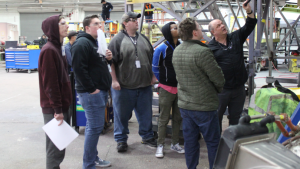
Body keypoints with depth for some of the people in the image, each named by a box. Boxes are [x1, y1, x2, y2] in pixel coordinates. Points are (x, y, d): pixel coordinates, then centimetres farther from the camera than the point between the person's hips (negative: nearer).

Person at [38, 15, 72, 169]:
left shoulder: (56, 48, 13)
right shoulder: (49, 50, -17)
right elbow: (50, 83, -20)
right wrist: (57, 109, -19)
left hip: (59, 105, 9)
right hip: (53, 108, -9)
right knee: (55, 146, 0)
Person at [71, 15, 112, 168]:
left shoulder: (96, 42, 19)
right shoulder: (82, 43, -13)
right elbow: (79, 69, -22)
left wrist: (108, 58, 6)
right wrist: (91, 89, -20)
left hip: (101, 90, 10)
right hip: (91, 92, -10)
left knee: (94, 126, 17)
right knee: (95, 127, -7)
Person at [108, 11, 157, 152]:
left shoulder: (143, 39, 12)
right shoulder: (118, 40, -4)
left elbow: (152, 59, 19)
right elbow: (111, 61, -7)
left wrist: (153, 76, 13)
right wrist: (114, 80, -12)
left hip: (144, 84, 5)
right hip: (124, 86, -4)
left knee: (146, 113, 13)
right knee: (122, 114, 6)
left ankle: (147, 136, 30)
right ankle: (121, 140, 21)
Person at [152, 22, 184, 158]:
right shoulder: (161, 49, -10)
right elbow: (155, 68, 0)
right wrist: (163, 81, 7)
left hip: (180, 88, 5)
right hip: (166, 89, -5)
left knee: (178, 117, 13)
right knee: (164, 119, 3)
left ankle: (175, 144, 27)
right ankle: (160, 145, 14)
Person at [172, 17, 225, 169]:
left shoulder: (176, 51, 4)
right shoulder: (202, 51, -21)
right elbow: (218, 79, -14)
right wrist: (218, 89, 6)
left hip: (184, 104, 7)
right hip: (204, 105, -7)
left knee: (190, 141, 16)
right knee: (213, 142, 8)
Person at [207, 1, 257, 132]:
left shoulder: (236, 37, 7)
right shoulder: (210, 47, -7)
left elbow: (249, 27, 3)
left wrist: (249, 12, -13)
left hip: (239, 87, 4)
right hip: (221, 90, -4)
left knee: (236, 116, 16)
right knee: (217, 116, 8)